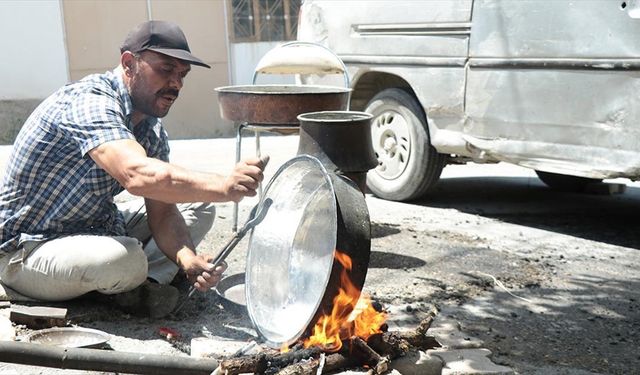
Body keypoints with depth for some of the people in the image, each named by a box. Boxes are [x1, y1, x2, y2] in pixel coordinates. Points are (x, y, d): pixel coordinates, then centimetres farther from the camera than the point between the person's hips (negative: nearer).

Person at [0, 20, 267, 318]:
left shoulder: (152, 131, 1)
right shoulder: (89, 101, -26)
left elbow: (163, 213, -5)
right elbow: (138, 175, -44)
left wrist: (189, 261, -24)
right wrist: (223, 187, -53)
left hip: (94, 228, 9)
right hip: (26, 248, -8)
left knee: (199, 208, 3)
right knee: (126, 259, -38)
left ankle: (142, 285, -14)